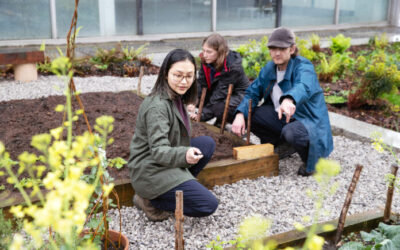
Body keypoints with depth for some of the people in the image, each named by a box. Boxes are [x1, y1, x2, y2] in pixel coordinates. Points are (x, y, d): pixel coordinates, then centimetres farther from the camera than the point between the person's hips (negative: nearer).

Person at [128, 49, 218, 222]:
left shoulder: (176, 98, 7)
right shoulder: (157, 106, -23)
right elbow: (158, 150, -30)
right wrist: (185, 155, -44)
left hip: (166, 163, 9)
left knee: (208, 143, 7)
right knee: (208, 205, -13)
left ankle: (177, 187, 5)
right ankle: (150, 200, -4)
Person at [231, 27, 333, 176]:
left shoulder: (303, 67, -19)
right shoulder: (269, 68, 3)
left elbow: (303, 87, -42)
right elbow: (253, 92, -1)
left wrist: (289, 99, -67)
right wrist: (240, 115, -21)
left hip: (308, 121, -6)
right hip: (280, 118, 7)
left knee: (292, 132, -40)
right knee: (248, 114, -12)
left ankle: (311, 160, -5)